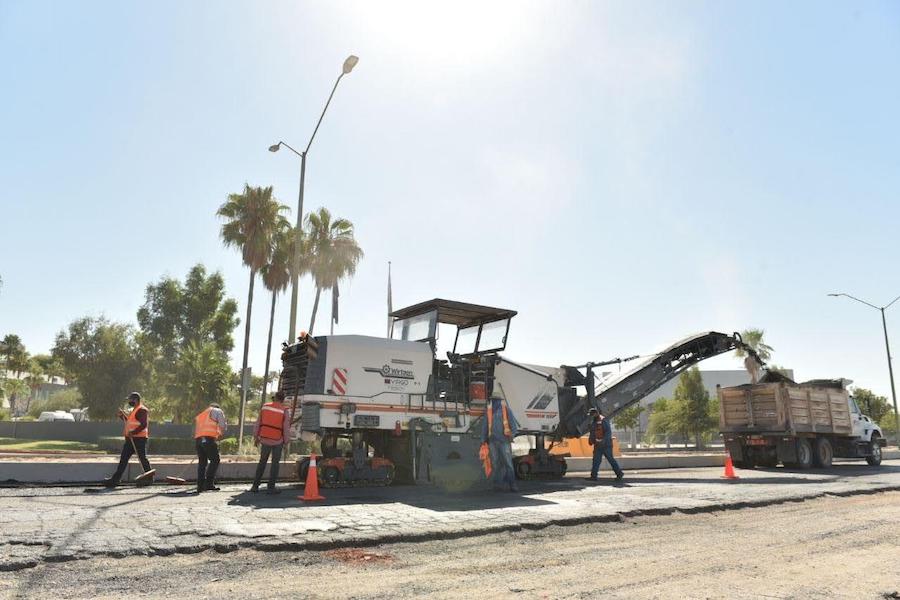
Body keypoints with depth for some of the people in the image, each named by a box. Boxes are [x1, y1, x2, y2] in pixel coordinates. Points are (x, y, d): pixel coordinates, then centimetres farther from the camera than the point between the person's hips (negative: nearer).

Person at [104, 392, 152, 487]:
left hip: (139, 438, -10)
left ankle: (149, 478, 4)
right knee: (123, 459, 9)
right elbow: (130, 422, 25)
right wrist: (122, 416, 12)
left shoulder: (142, 410, -13)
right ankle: (115, 479, 13)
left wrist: (133, 432, -28)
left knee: (142, 458, -4)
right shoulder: (134, 410, 21)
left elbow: (144, 425, -21)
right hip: (131, 439, 10)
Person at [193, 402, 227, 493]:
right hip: (209, 439, -6)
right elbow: (223, 425, 4)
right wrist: (220, 435, 20)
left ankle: (200, 486, 8)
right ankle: (209, 484, -9)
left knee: (202, 462, 11)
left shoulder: (200, 415, 34)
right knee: (215, 460, -1)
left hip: (198, 439, 6)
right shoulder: (217, 411, 15)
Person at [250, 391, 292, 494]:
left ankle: (255, 486, 15)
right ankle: (271, 487, 4)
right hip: (277, 440, -3)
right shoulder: (285, 410, -7)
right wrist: (286, 440, 5)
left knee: (262, 462, 14)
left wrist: (256, 437, 15)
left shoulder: (265, 406, 1)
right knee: (275, 463, 5)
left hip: (264, 439, 3)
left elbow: (258, 423, 6)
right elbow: (286, 427, -7)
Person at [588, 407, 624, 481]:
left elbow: (609, 432, -18)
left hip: (606, 444, -8)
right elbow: (592, 434, 23)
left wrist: (603, 440, -26)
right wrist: (591, 440, 6)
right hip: (598, 445, 8)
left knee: (610, 459, 0)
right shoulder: (593, 422, 15)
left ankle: (619, 473, 11)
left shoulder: (604, 420, -11)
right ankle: (593, 476, 3)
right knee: (596, 460, 2)